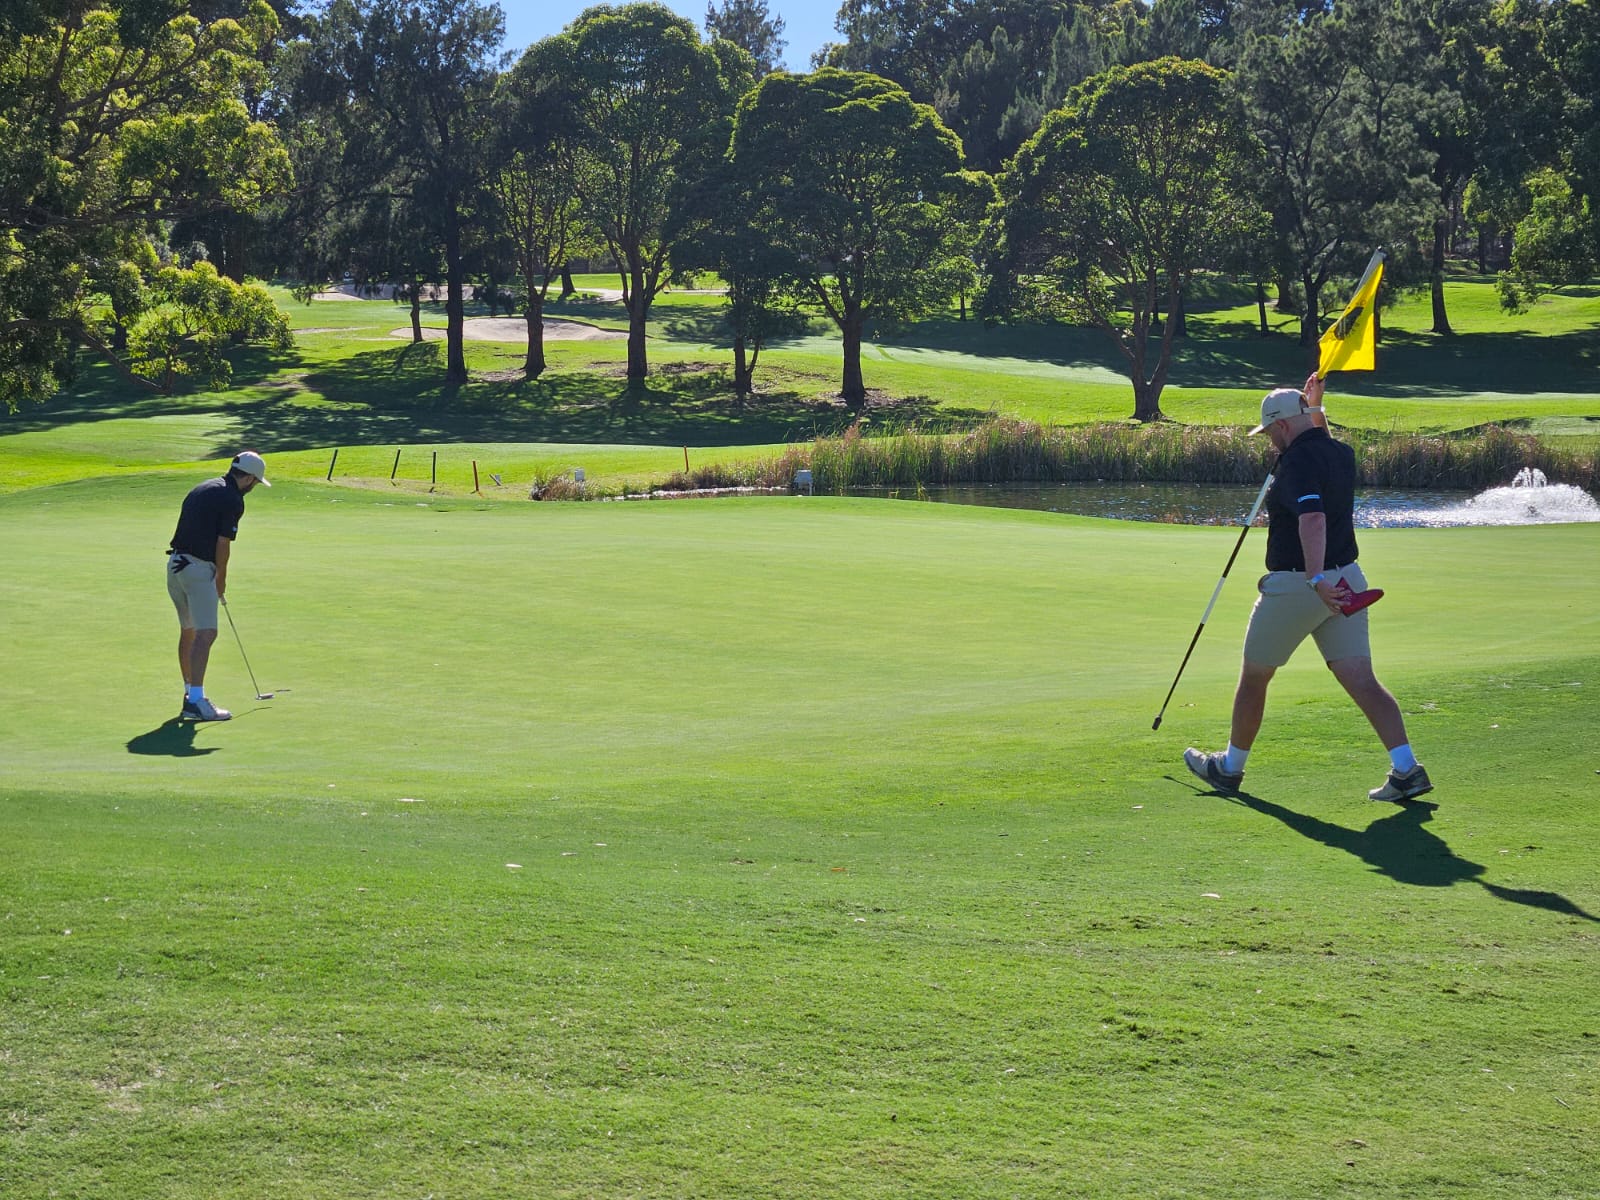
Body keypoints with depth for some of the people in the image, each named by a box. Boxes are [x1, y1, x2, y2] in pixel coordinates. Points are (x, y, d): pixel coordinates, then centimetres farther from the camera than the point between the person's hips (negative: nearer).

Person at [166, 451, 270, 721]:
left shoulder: (202, 489, 17)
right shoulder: (232, 501, -9)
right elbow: (222, 545, -10)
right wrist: (221, 581, 5)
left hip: (175, 564, 9)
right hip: (199, 569, -9)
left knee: (188, 631, 20)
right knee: (206, 633, -11)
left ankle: (189, 692, 29)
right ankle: (196, 701, -19)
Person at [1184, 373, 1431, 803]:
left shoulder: (1297, 462, -17)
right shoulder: (1341, 453, 10)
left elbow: (1313, 518, -34)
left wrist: (1315, 578, -43)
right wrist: (1316, 407, 32)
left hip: (1295, 586, -7)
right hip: (1346, 581, 7)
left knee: (1253, 676, 12)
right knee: (1361, 680, 0)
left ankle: (1230, 767, 27)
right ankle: (1406, 768, -14)